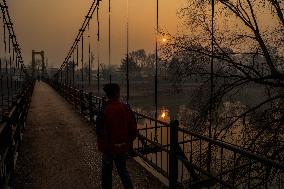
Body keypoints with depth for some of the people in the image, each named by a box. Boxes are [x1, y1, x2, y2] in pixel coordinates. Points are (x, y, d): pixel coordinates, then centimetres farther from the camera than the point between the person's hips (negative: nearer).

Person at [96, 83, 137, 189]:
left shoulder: (103, 111, -18)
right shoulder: (126, 108, -8)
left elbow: (101, 133, -17)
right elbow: (133, 129, -2)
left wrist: (103, 149, -7)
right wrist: (128, 142, 12)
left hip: (109, 148, -3)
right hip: (123, 147, 3)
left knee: (106, 172, 17)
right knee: (123, 170, 22)